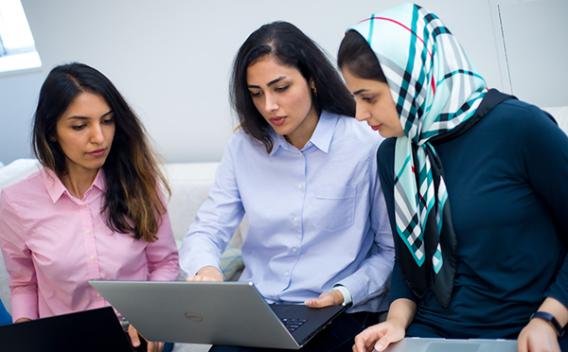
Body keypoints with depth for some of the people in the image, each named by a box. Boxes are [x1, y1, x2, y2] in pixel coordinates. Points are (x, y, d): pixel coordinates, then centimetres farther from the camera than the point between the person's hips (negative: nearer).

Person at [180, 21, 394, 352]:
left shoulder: (367, 146, -8)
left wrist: (345, 293, -16)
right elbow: (206, 231, 2)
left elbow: (393, 250, -2)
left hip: (337, 316, -2)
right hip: (257, 311, 3)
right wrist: (206, 269, -19)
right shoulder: (244, 147, 4)